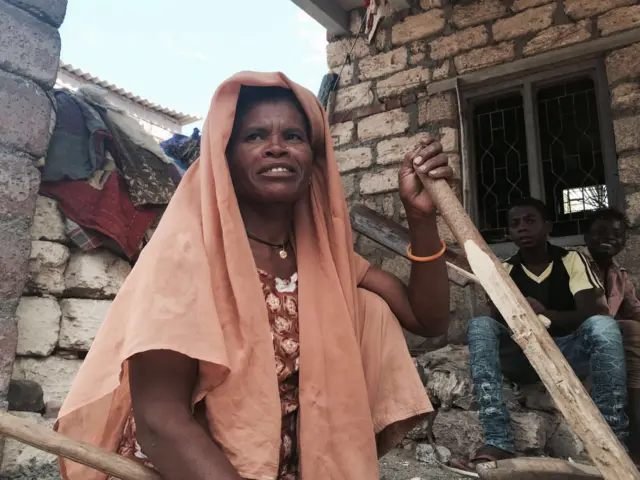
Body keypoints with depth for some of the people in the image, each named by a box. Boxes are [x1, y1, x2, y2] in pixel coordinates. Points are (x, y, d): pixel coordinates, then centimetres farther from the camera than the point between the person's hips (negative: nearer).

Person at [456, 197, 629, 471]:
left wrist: (546, 314, -33)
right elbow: (497, 320, -5)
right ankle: (499, 444, -36)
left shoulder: (571, 260, 1)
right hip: (524, 356, 2)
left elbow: (593, 313, -13)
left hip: (569, 353, -1)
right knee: (480, 326, -27)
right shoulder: (504, 270, 6)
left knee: (602, 325, -32)